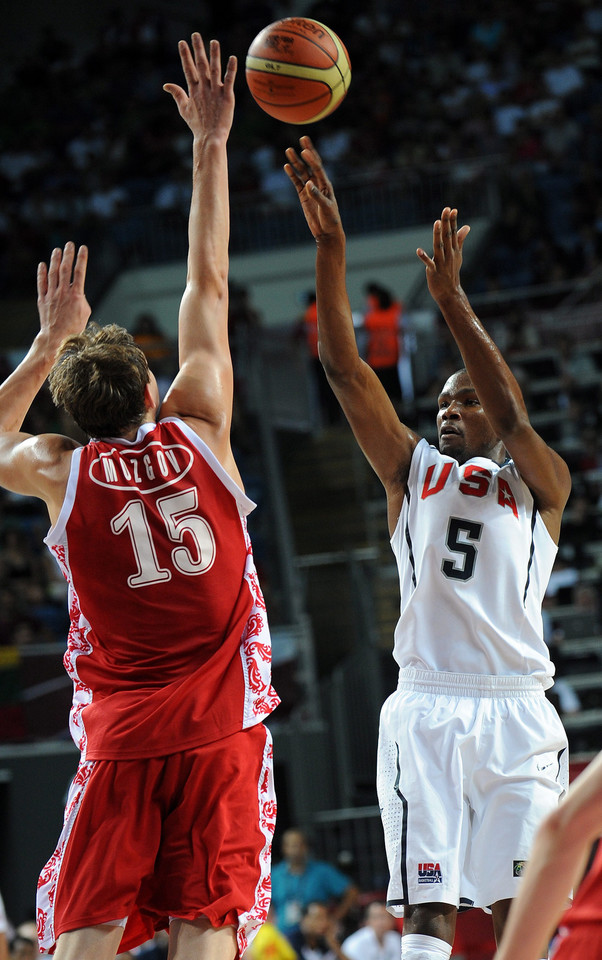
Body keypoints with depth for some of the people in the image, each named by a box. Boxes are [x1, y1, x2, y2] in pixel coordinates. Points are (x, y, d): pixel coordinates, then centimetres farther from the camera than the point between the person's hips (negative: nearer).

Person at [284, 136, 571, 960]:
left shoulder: (541, 483, 11)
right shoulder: (412, 470, 17)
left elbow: (511, 413, -10)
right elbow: (344, 367, 6)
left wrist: (451, 298, -17)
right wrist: (330, 250, -6)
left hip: (516, 710, -1)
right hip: (425, 705, 1)